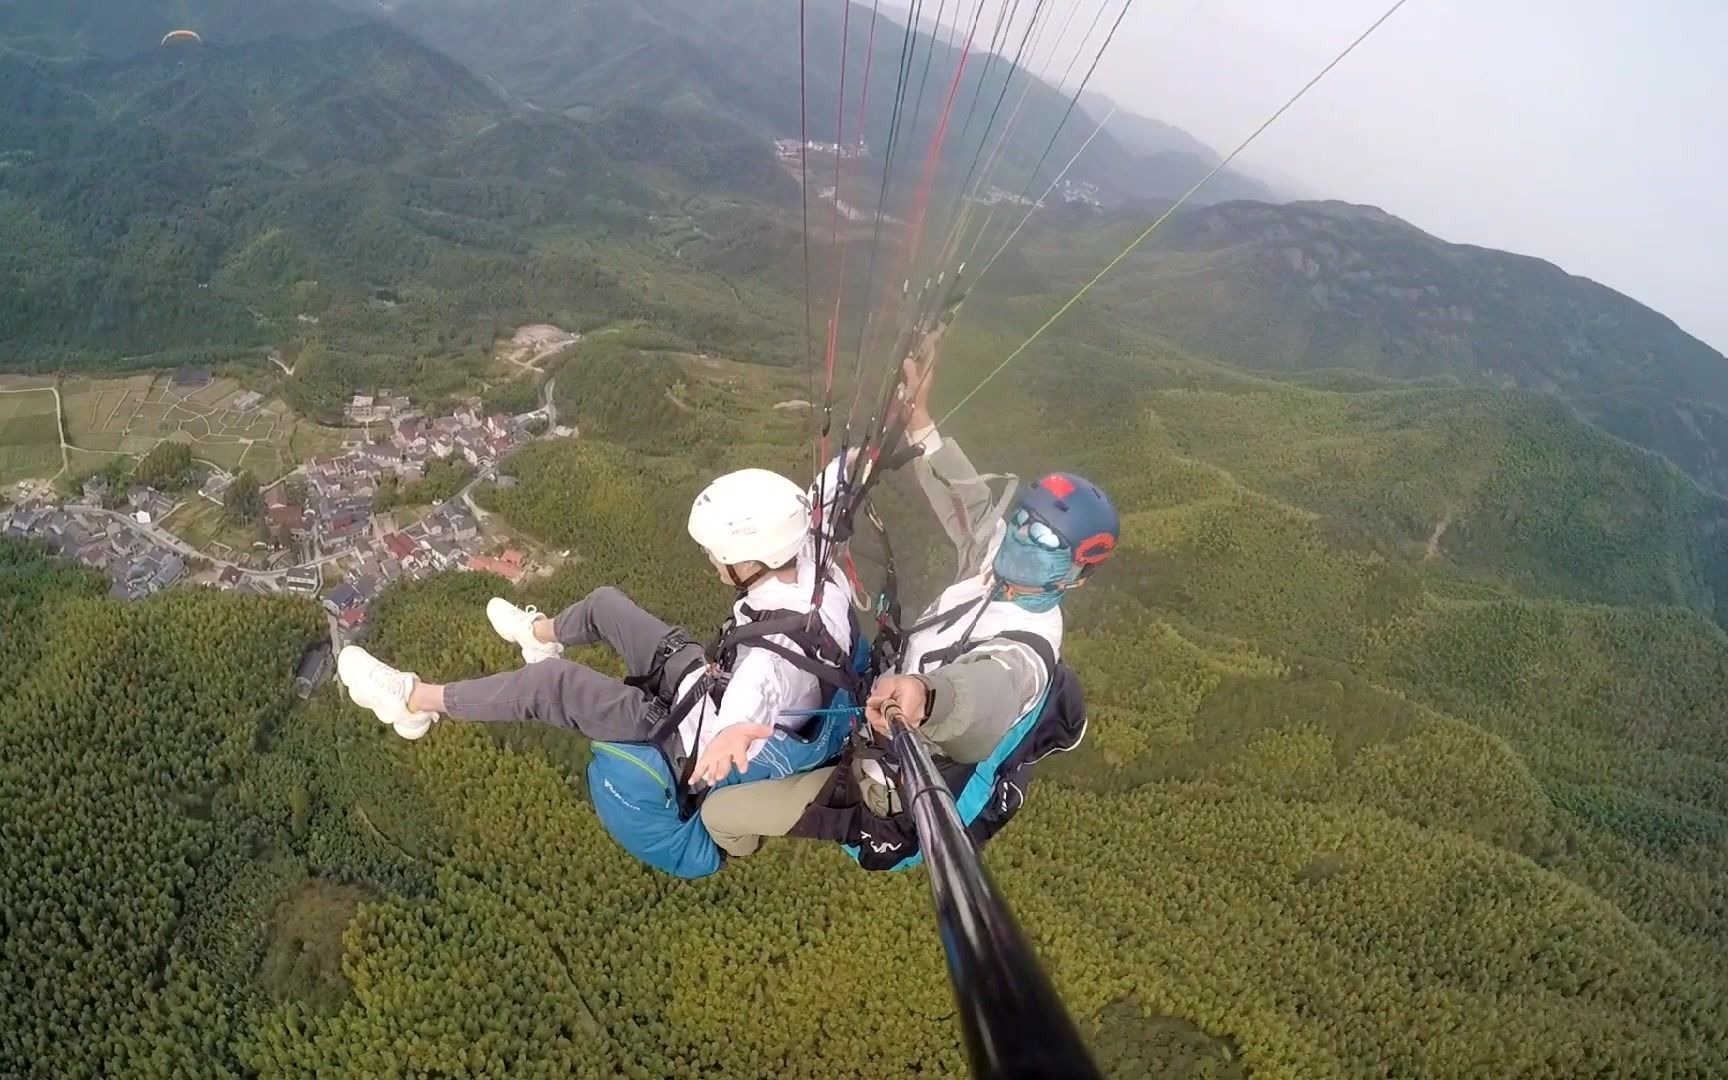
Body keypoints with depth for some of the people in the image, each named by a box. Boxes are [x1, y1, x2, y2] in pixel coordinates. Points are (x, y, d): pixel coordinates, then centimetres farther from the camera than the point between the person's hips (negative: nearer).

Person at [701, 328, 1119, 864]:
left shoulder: (1022, 651, -38)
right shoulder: (1000, 569, -14)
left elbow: (987, 687, -61)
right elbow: (970, 500, -6)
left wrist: (924, 693, -84)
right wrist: (918, 418, -21)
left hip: (884, 801, -8)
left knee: (718, 812, 3)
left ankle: (737, 850, 39)